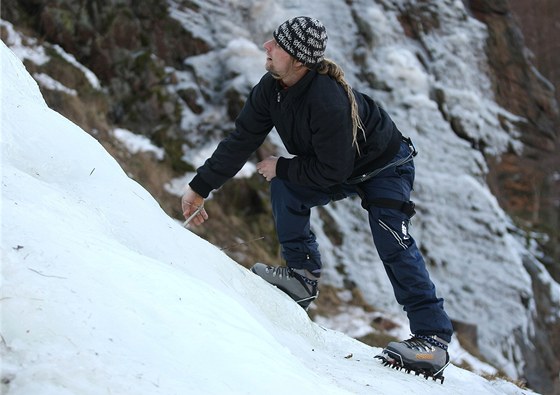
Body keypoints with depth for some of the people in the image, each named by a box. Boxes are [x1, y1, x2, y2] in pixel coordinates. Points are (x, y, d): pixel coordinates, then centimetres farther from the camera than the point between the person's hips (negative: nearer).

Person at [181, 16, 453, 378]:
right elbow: (241, 141, -6)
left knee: (393, 244, -24)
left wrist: (281, 167, -20)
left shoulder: (327, 100, -39)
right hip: (340, 169, 8)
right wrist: (200, 188, -6)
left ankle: (433, 339, -26)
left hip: (385, 167, -8)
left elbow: (331, 172, -33)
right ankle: (303, 274, 2)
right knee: (285, 188, -11)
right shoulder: (271, 89, -14)